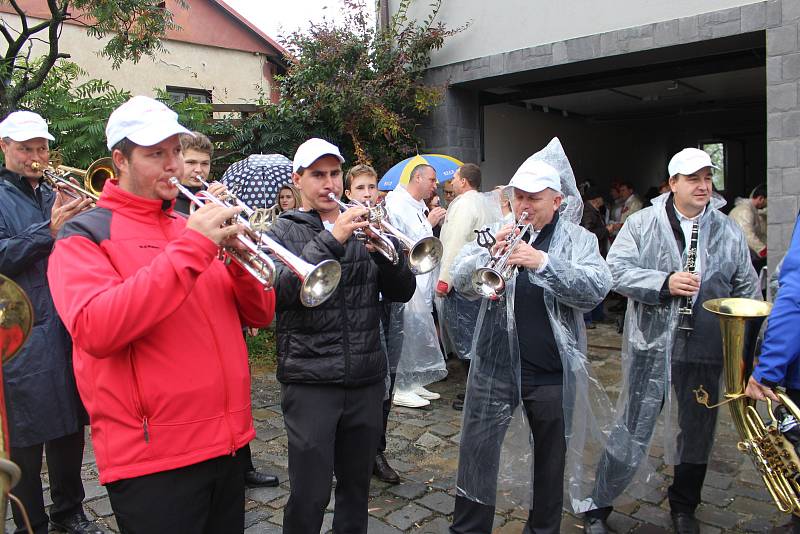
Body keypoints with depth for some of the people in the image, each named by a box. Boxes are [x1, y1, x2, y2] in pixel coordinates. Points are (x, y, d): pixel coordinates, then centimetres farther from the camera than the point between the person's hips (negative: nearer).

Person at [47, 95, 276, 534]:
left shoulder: (194, 228, 12)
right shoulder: (85, 236, -5)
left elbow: (260, 315, 8)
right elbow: (95, 331, -25)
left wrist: (241, 261, -11)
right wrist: (190, 249, -25)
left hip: (226, 442, 6)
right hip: (153, 458, -6)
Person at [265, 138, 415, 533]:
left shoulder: (362, 228, 10)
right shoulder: (284, 231, 1)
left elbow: (403, 290, 3)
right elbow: (281, 290, -17)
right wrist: (331, 239, -25)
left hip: (367, 379, 4)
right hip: (310, 381, -3)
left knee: (356, 488, 15)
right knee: (309, 496, 1)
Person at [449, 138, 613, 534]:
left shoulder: (577, 239, 0)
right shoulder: (498, 232, 4)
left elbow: (596, 288, -16)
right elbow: (461, 281, -4)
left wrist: (543, 262, -27)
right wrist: (491, 253, -22)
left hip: (552, 369, 0)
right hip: (495, 364, 1)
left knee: (551, 455, 16)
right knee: (477, 452, 6)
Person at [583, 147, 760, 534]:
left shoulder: (729, 232, 7)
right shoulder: (642, 223, -2)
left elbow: (747, 290, 11)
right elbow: (616, 269, -10)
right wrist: (665, 283, -20)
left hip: (706, 350, 4)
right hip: (651, 346, -4)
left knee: (697, 431, 18)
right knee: (632, 433, 2)